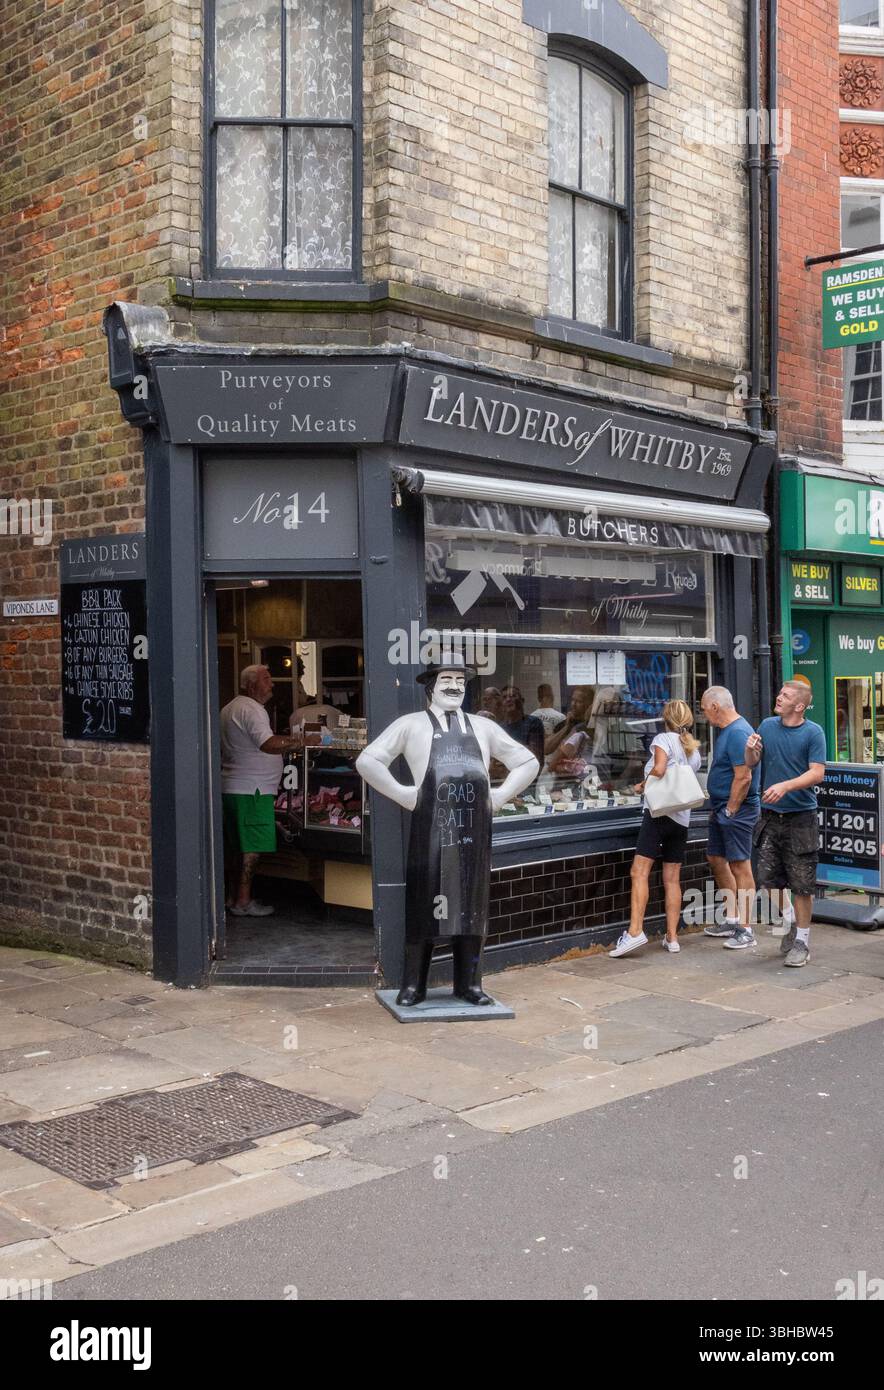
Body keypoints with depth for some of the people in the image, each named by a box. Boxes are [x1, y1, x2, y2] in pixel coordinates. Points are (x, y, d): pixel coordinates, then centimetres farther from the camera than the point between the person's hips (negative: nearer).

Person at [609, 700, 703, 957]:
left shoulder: (664, 739, -2)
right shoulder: (695, 750, 19)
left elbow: (659, 769, -18)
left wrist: (642, 785, -2)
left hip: (660, 811, -7)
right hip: (682, 817, 7)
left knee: (640, 872, -11)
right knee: (672, 878, 8)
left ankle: (635, 931, -21)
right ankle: (672, 937, 8)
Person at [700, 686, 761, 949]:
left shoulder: (738, 732, -19)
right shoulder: (726, 730, 14)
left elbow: (743, 777, -24)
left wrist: (730, 810, -17)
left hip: (737, 811, -11)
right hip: (722, 808, 11)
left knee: (740, 866, -5)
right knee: (716, 859, 17)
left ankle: (745, 929, 1)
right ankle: (732, 918, 28)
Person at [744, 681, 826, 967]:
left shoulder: (813, 733, -7)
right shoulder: (767, 726, 7)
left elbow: (817, 773, -14)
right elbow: (752, 763, 10)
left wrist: (785, 786, -26)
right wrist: (750, 750, -11)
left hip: (801, 817, -4)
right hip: (770, 815, 4)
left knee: (801, 884, 0)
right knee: (768, 879, 7)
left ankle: (802, 939, 13)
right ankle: (788, 925, 30)